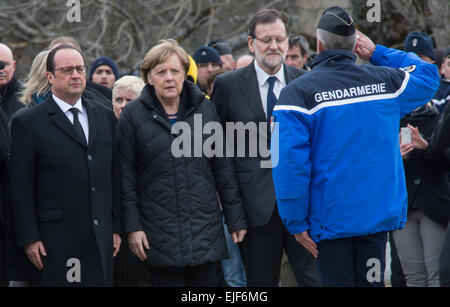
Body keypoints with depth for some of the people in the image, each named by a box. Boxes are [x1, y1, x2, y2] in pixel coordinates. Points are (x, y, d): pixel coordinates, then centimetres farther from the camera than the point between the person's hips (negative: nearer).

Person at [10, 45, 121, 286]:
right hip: (54, 239, -4)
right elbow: (21, 187, -4)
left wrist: (116, 227, 11)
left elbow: (114, 176, 15)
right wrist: (29, 239, -9)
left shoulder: (105, 117, 14)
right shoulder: (28, 123, -2)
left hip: (100, 239, 4)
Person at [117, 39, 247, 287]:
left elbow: (223, 168, 10)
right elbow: (126, 176, 1)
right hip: (160, 235, -2)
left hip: (205, 229, 2)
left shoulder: (205, 109, 8)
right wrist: (132, 226, -5)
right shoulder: (133, 116, 2)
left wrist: (236, 219, 8)